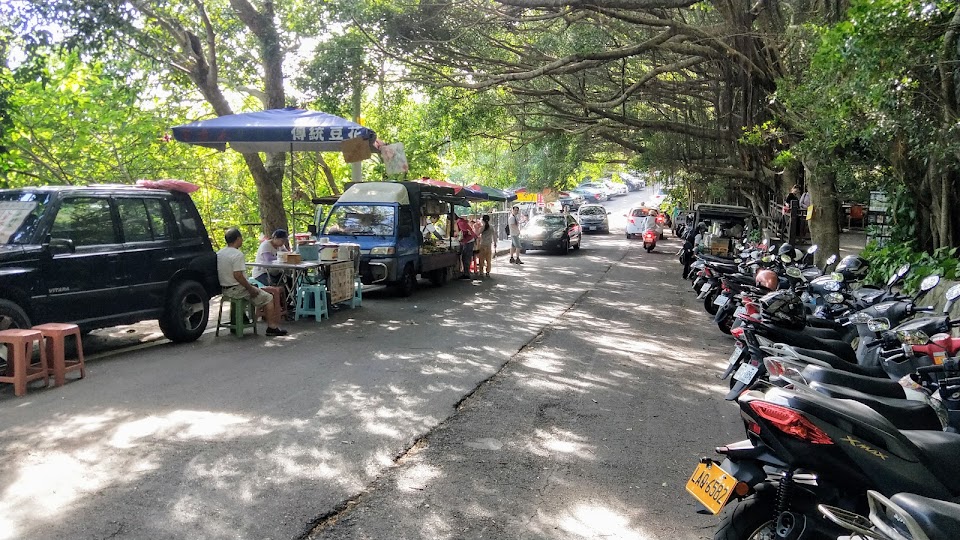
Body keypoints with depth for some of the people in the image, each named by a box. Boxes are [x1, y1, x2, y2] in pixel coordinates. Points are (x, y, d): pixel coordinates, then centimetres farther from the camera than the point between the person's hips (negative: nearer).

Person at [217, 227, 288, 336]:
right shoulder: (237, 254, -20)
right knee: (269, 298, 1)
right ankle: (272, 327, 1)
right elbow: (238, 275, -26)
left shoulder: (219, 253, 8)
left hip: (224, 290, 9)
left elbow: (226, 273, 14)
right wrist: (251, 289, -15)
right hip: (236, 290, -9)